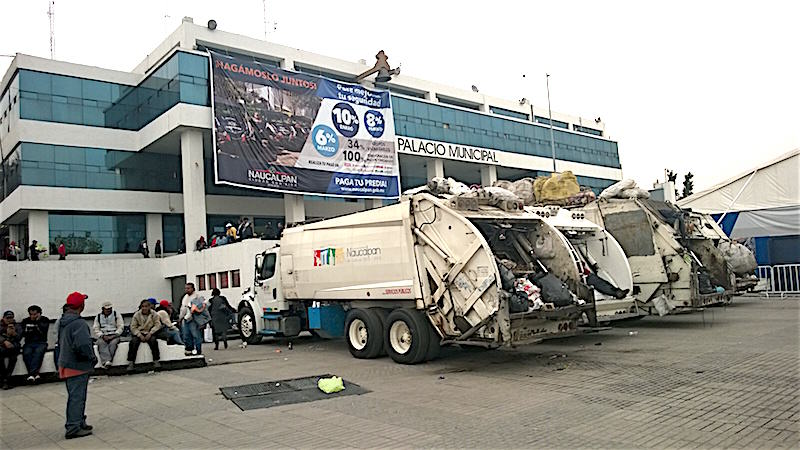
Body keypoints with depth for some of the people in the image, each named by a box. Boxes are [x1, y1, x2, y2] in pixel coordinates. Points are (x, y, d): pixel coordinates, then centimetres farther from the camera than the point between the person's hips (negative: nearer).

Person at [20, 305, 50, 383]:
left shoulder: (45, 320, 10)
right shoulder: (25, 321, 17)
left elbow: (44, 331, -7)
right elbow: (22, 333, 9)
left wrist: (38, 321, -5)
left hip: (41, 342, -2)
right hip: (29, 343, 2)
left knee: (38, 352, -35)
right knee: (26, 353, -31)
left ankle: (31, 373, -42)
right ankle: (35, 373, -36)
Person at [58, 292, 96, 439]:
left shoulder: (62, 321, 7)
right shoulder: (79, 324, -23)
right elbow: (83, 346, -30)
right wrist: (92, 358, -13)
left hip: (66, 364, 9)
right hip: (78, 366, -9)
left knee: (75, 395, 19)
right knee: (77, 396, -1)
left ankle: (79, 422, 30)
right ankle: (73, 428, 3)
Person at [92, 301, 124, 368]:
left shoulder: (116, 315, 9)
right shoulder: (98, 316, 14)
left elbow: (121, 327, 3)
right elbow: (95, 328, 8)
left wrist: (114, 335, -11)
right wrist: (102, 336, -9)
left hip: (114, 336, -1)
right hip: (102, 336, 1)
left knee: (113, 343, -34)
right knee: (101, 343, -32)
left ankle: (105, 362, -37)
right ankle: (106, 361, -43)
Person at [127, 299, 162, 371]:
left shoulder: (154, 314, 1)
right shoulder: (136, 315, 0)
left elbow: (158, 325, -2)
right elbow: (133, 327, -1)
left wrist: (150, 333, -16)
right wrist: (140, 335, -16)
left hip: (149, 333, -1)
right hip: (139, 333, 1)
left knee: (153, 340, -30)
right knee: (133, 342, -27)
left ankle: (156, 361, -21)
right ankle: (130, 363, -22)